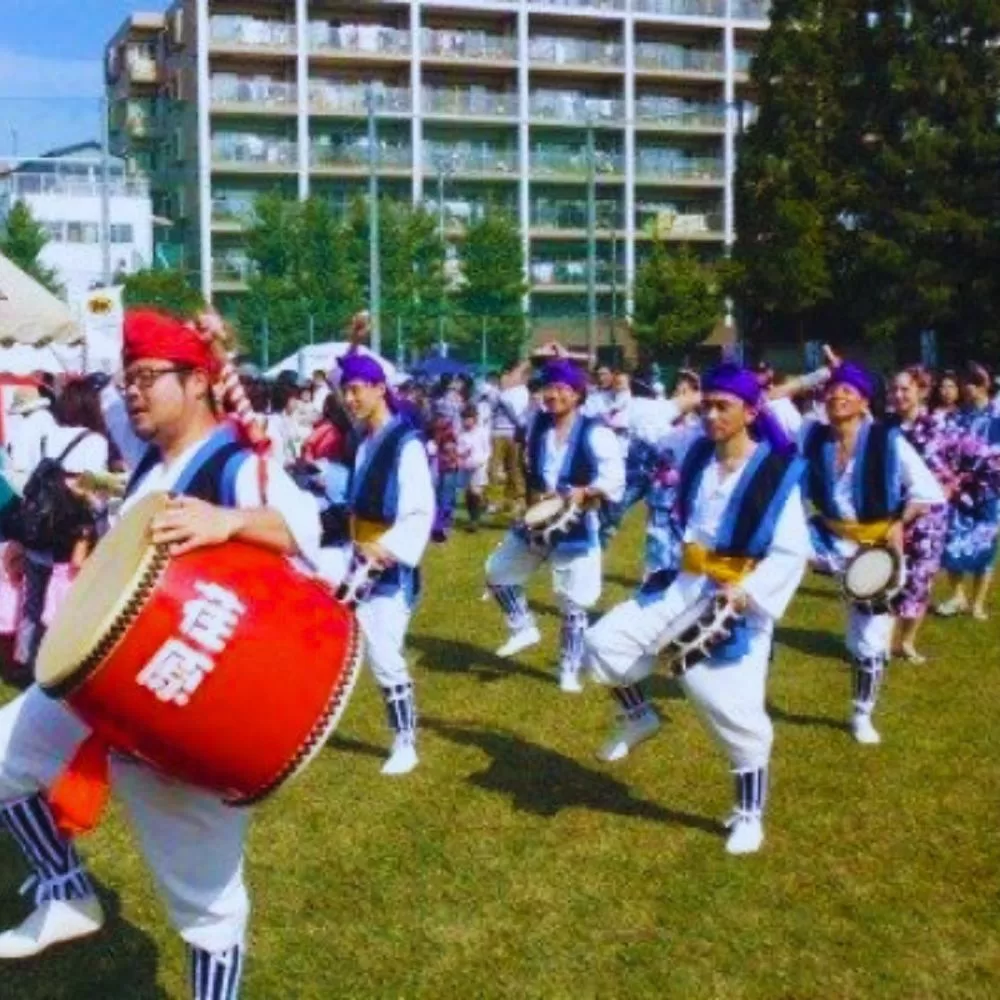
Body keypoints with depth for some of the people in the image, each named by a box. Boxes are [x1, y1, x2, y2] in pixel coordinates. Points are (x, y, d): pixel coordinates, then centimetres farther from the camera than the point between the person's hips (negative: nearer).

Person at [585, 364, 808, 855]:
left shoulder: (780, 471, -14)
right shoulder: (694, 450, 2)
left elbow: (791, 553, -17)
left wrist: (746, 594, -27)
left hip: (738, 602, -5)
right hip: (682, 589, 6)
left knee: (737, 713, -3)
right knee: (605, 642, -4)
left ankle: (749, 815, 19)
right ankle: (639, 717, 24)